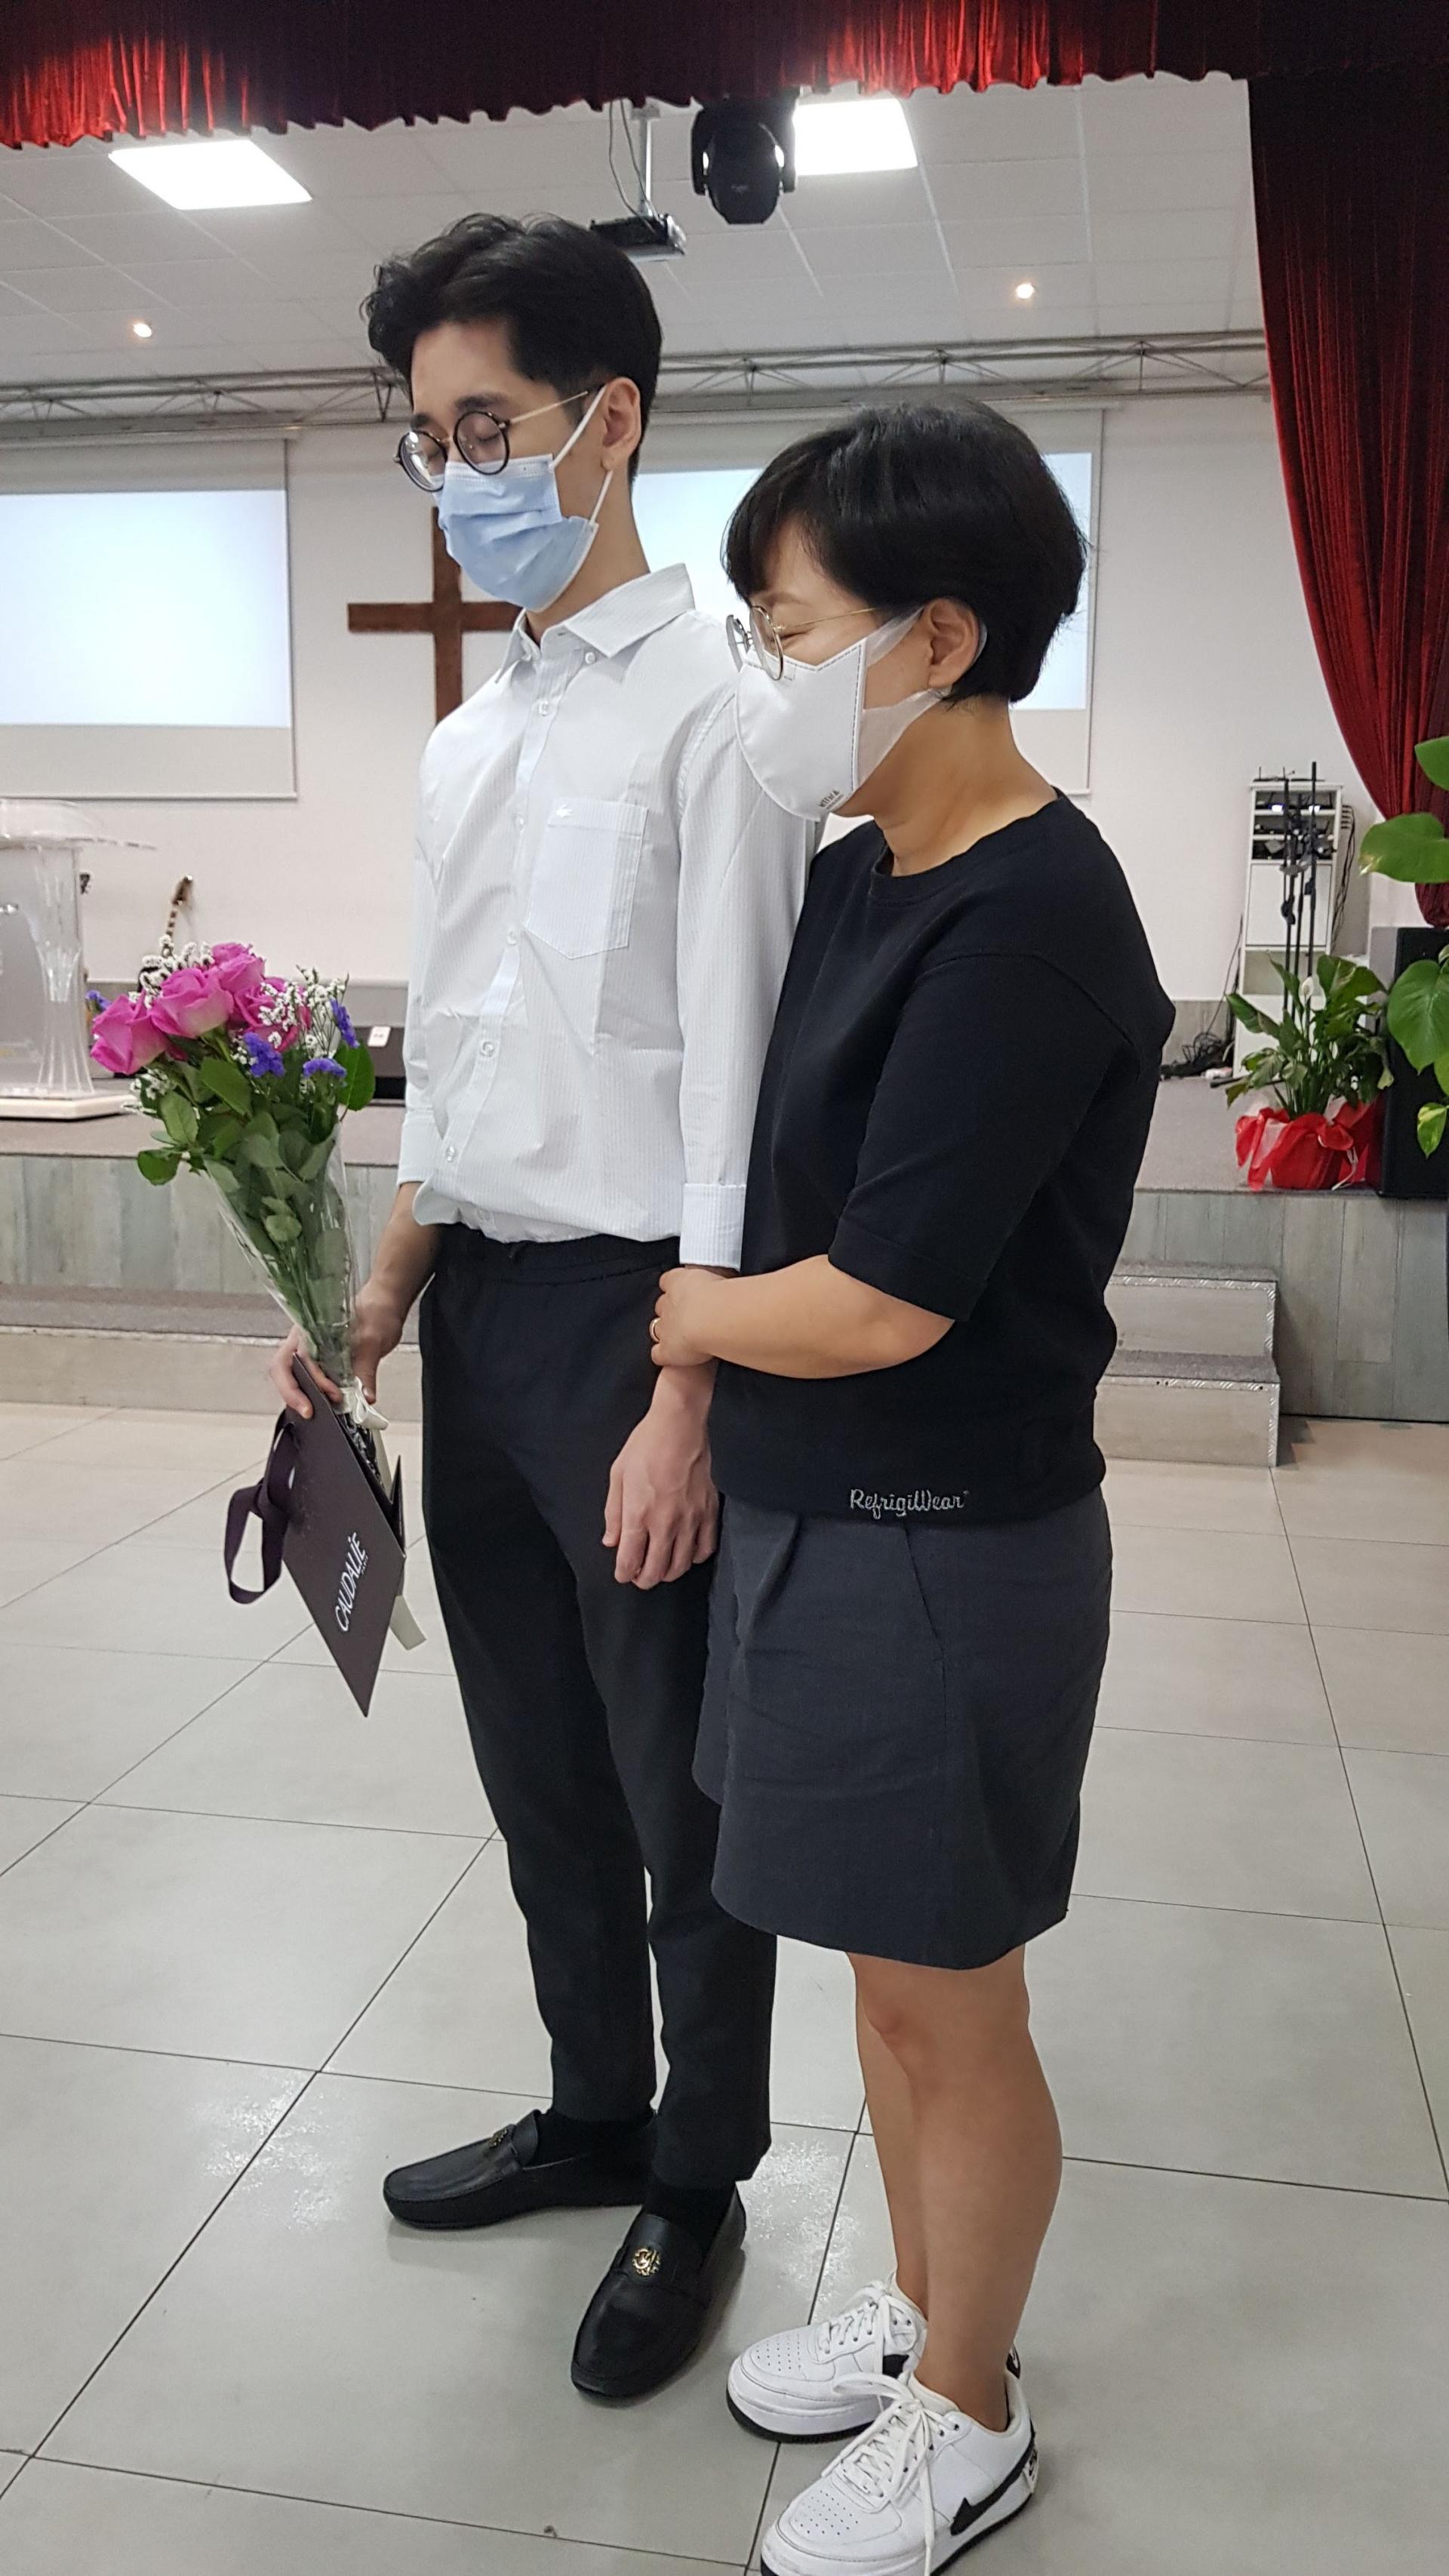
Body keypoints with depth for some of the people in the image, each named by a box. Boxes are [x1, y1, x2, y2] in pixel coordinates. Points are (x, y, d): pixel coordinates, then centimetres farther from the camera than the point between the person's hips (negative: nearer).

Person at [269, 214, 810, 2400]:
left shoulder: (709, 710, -11)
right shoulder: (464, 747, 13)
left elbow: (731, 1082, -16)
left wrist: (686, 1404, -18)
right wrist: (380, 1301, 11)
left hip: (631, 1311, -8)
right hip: (478, 1304, 8)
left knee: (680, 1789, 9)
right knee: (538, 1768, 20)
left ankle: (697, 2187, 31)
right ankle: (594, 2113, 41)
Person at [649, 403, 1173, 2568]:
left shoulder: (1027, 921, -22)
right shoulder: (862, 875, 5)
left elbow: (876, 1304, -24)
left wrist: (684, 1312, -5)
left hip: (945, 1556, -8)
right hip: (820, 1519, 8)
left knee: (947, 2007, 11)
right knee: (890, 1972, 23)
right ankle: (922, 2308, 45)